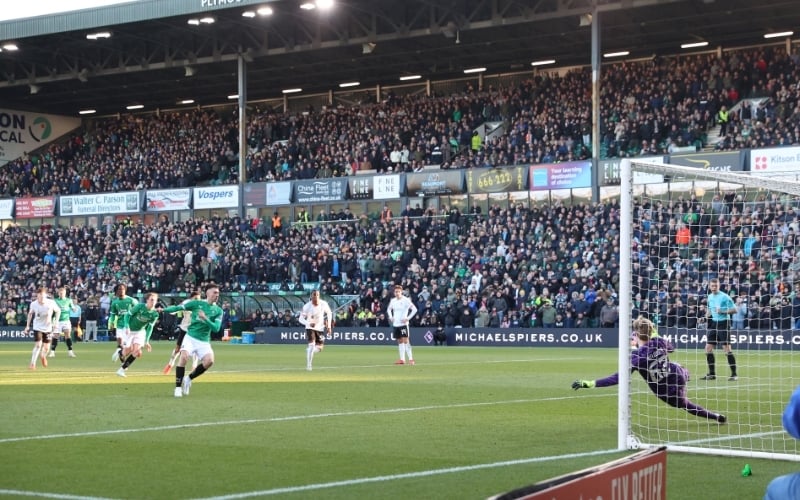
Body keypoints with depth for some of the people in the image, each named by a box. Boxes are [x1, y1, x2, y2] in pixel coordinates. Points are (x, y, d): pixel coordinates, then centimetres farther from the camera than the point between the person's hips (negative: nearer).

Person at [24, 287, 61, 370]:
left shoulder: (51, 303, -19)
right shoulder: (33, 304, -15)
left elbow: (58, 311, 0)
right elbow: (30, 313, 5)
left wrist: (56, 321, -10)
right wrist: (27, 326, 5)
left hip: (48, 327, 1)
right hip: (37, 327, -1)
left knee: (46, 347, 6)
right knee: (38, 345, -17)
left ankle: (43, 357, 41)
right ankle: (32, 364, -8)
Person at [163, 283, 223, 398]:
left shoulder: (218, 311, 4)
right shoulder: (196, 303, 1)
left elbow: (216, 328, -6)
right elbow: (178, 307, 0)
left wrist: (205, 319, -21)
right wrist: (163, 310, -10)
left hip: (204, 341, 2)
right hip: (190, 337, -2)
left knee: (209, 360, -22)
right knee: (184, 357, -26)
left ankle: (189, 378, 3)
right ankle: (178, 387, -14)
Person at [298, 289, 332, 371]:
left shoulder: (323, 304, -15)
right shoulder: (307, 306, -21)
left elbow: (329, 313, 4)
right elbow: (301, 319, -16)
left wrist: (329, 326, 1)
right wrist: (309, 323, -36)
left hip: (320, 328, 3)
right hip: (310, 328, -3)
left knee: (319, 348, 5)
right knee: (311, 344, -21)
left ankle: (308, 351, 39)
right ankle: (308, 365, -13)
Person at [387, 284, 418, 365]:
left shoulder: (406, 300, -9)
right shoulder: (393, 300, 9)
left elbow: (414, 309, -11)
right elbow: (389, 309, 27)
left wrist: (408, 318, -15)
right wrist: (390, 317, 10)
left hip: (403, 324, -6)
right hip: (395, 324, 6)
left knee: (405, 340, -13)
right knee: (400, 341, 8)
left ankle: (411, 359, -11)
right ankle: (402, 359, 11)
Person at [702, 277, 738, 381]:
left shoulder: (724, 297, -11)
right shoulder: (710, 297, 11)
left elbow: (734, 309, -11)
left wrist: (722, 311, -22)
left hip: (724, 323, -7)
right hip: (714, 323, 7)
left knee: (727, 349, -11)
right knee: (708, 348, 4)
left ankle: (734, 374, -4)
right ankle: (712, 374, 14)